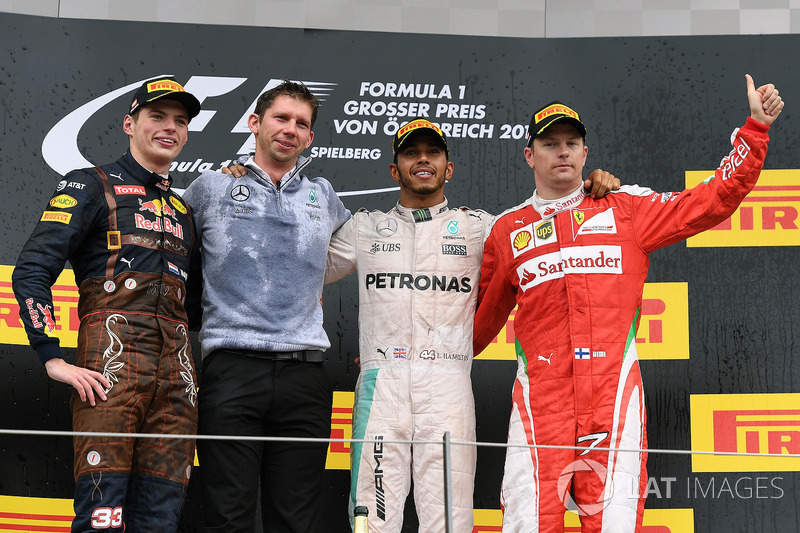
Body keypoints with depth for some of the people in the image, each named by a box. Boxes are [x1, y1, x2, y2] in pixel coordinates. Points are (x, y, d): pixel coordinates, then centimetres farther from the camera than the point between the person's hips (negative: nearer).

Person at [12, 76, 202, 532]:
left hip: (176, 375, 5)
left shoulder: (183, 210, 25)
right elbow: (31, 272, -4)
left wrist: (191, 371, 15)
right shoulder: (91, 187, 7)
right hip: (111, 367, -5)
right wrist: (54, 360, -13)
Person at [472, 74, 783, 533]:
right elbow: (483, 318, 26)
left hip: (613, 390, 0)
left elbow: (712, 200, 10)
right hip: (539, 397, 0)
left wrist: (755, 128, 6)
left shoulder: (626, 209, 14)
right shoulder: (508, 230, 17)